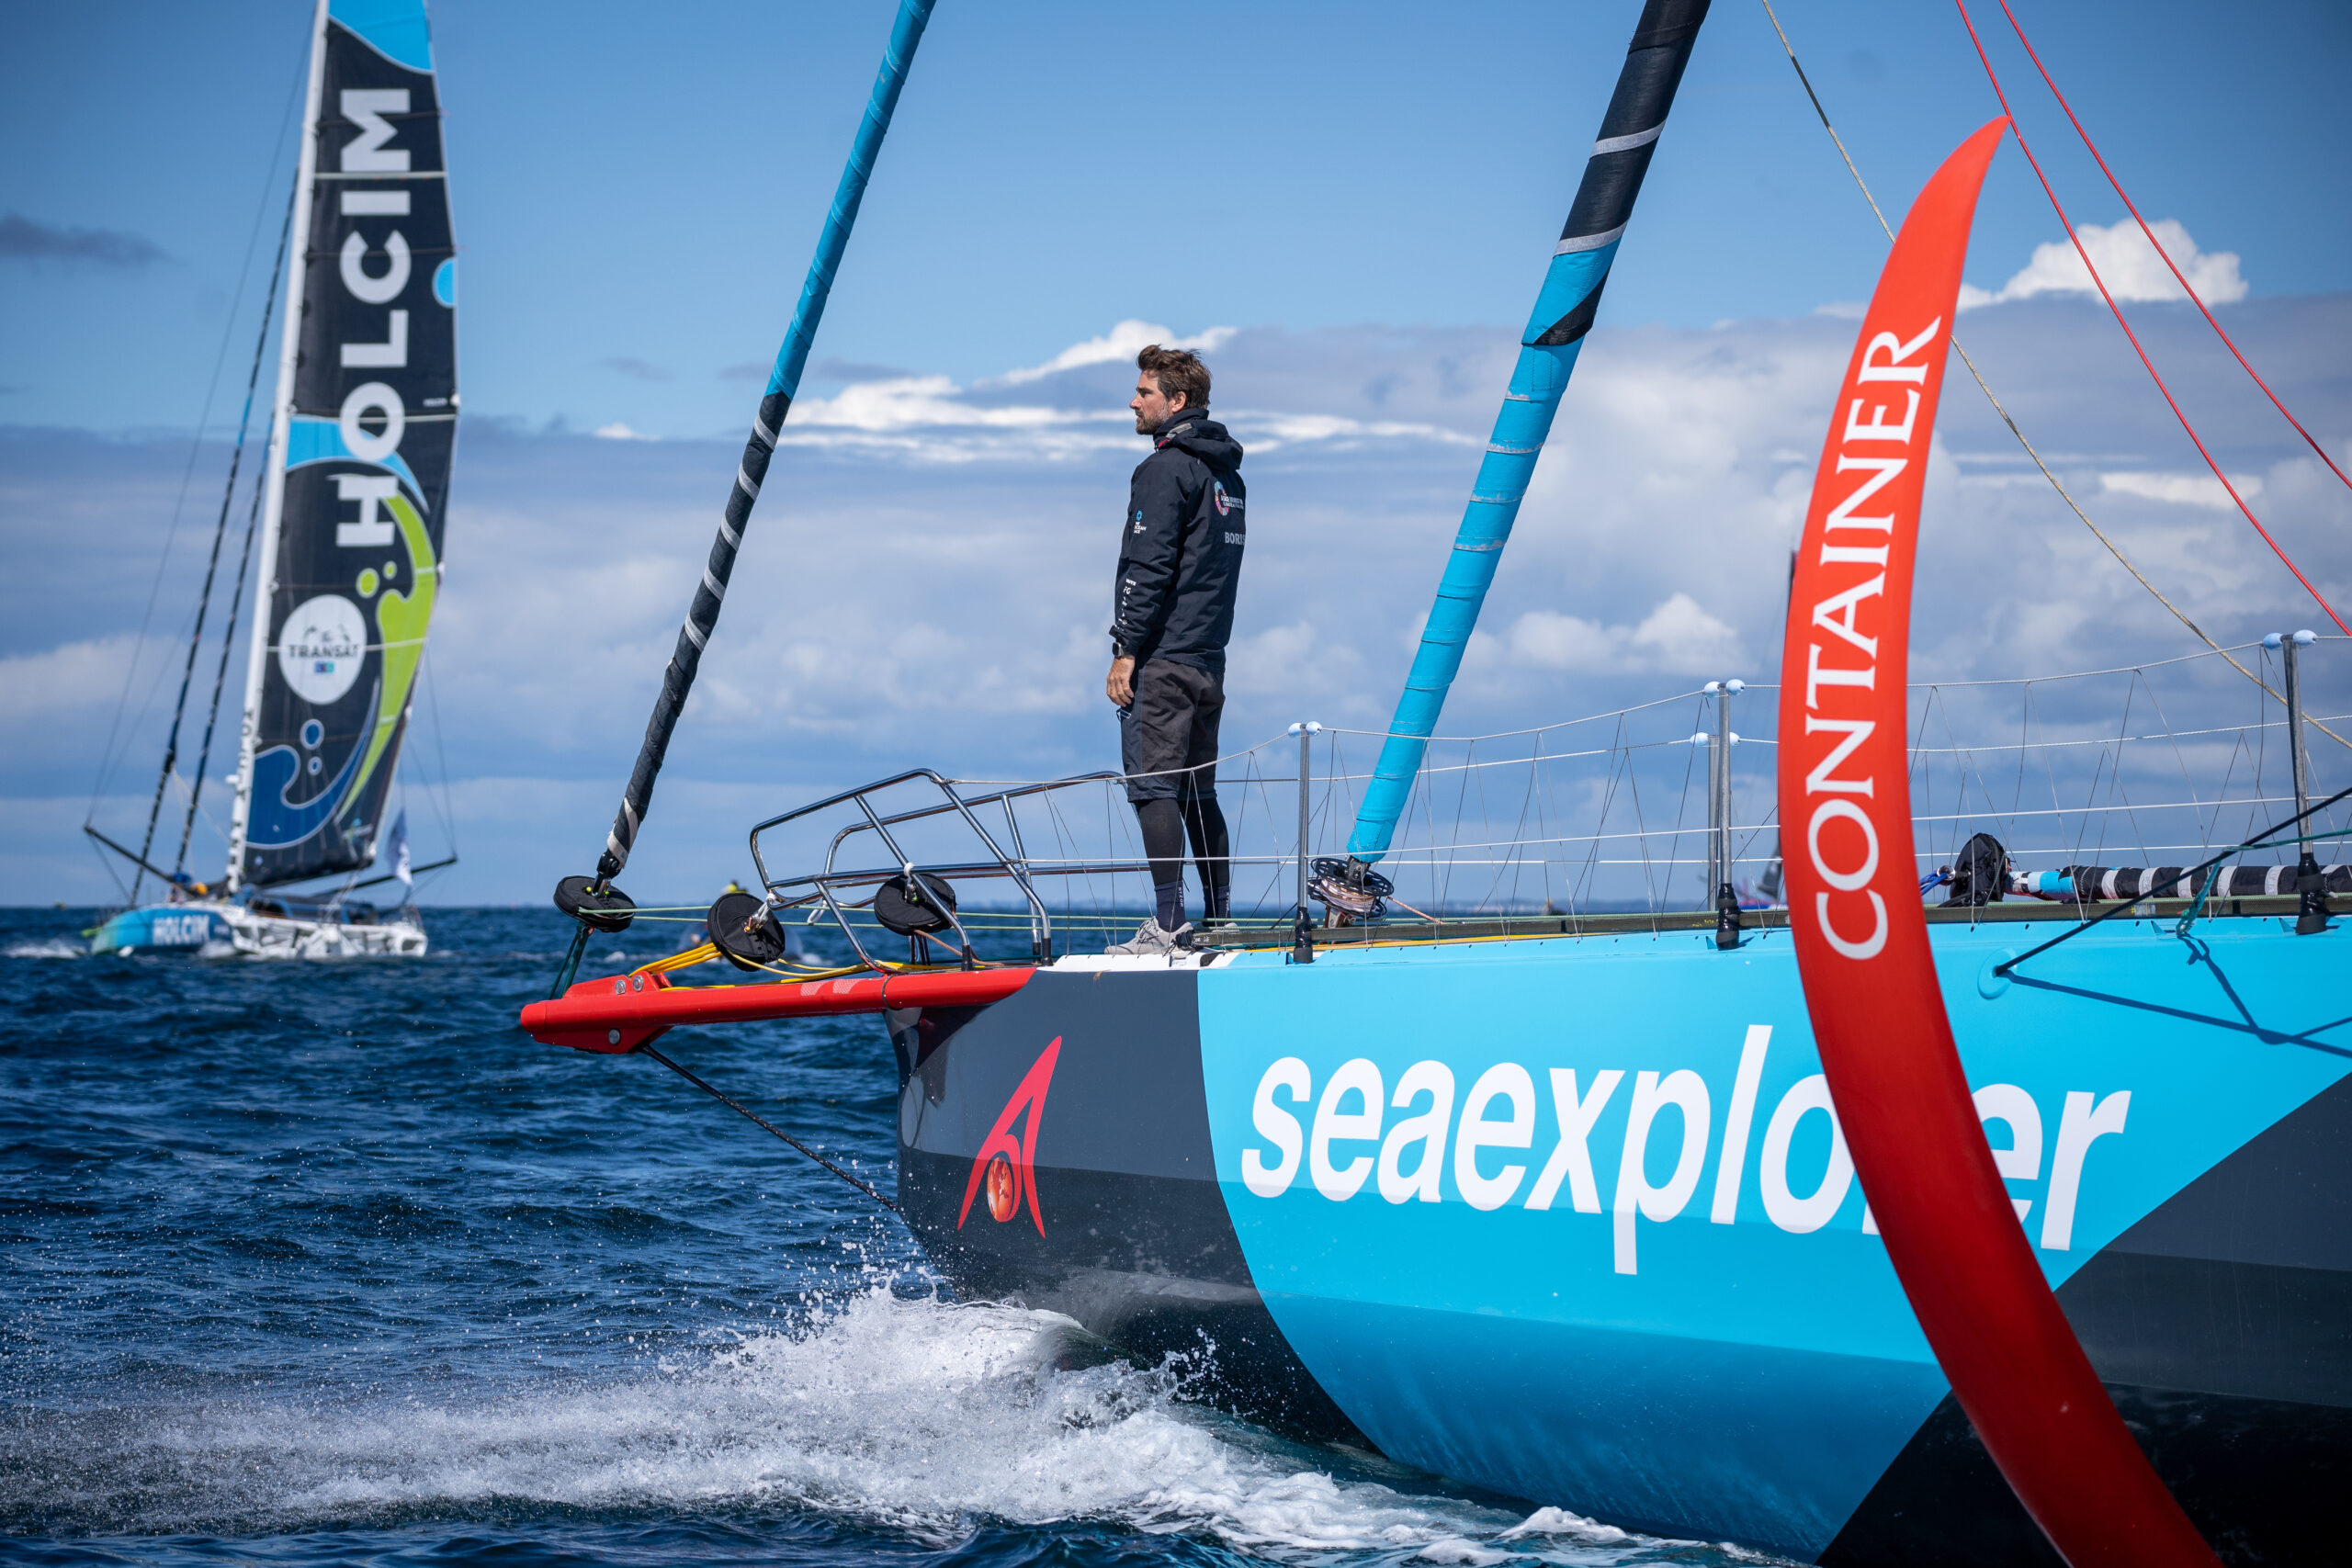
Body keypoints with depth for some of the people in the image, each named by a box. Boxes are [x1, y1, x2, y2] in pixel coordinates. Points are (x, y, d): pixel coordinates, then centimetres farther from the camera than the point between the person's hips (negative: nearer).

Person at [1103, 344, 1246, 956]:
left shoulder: (1165, 470, -11)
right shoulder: (1227, 474, 17)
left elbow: (1148, 567, -17)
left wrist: (1125, 649, -15)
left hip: (1161, 656, -9)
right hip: (1209, 659, 9)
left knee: (1153, 787, -8)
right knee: (1199, 792, 12)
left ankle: (1169, 925, -11)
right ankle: (1219, 922, 13)